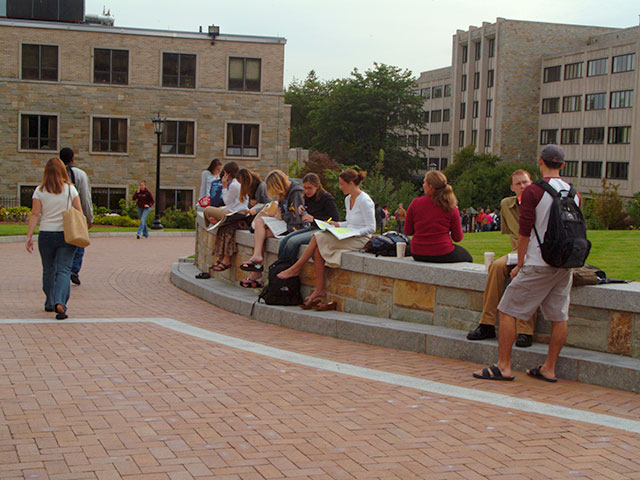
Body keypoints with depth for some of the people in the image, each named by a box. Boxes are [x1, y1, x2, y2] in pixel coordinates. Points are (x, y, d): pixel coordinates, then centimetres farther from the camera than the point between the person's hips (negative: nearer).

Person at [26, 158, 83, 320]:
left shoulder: (40, 191, -2)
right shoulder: (70, 189, -1)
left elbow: (35, 214, -5)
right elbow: (79, 212, 0)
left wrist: (29, 236, -4)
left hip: (46, 235, 1)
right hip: (67, 234, -1)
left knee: (48, 270, 16)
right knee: (63, 270, -3)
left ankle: (50, 303, 28)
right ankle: (59, 302, -23)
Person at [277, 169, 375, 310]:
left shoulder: (364, 201, -13)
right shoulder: (348, 199, 15)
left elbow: (371, 228, -14)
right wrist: (338, 225, 9)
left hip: (360, 240, -9)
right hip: (348, 238, 9)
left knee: (318, 237, -20)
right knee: (318, 249, -16)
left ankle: (296, 268, -5)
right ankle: (319, 291, -17)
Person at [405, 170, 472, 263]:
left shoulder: (415, 203, -6)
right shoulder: (450, 207, -8)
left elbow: (407, 231, 2)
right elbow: (458, 238, -4)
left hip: (418, 255, 3)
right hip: (442, 255, -3)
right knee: (467, 257, 28)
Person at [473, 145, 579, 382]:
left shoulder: (533, 191, -10)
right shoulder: (574, 193, 8)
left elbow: (524, 233, -11)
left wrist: (519, 265, -1)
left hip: (538, 264, -6)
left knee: (508, 310, 1)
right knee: (559, 316, 9)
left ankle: (503, 367, 1)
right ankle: (549, 369, 15)